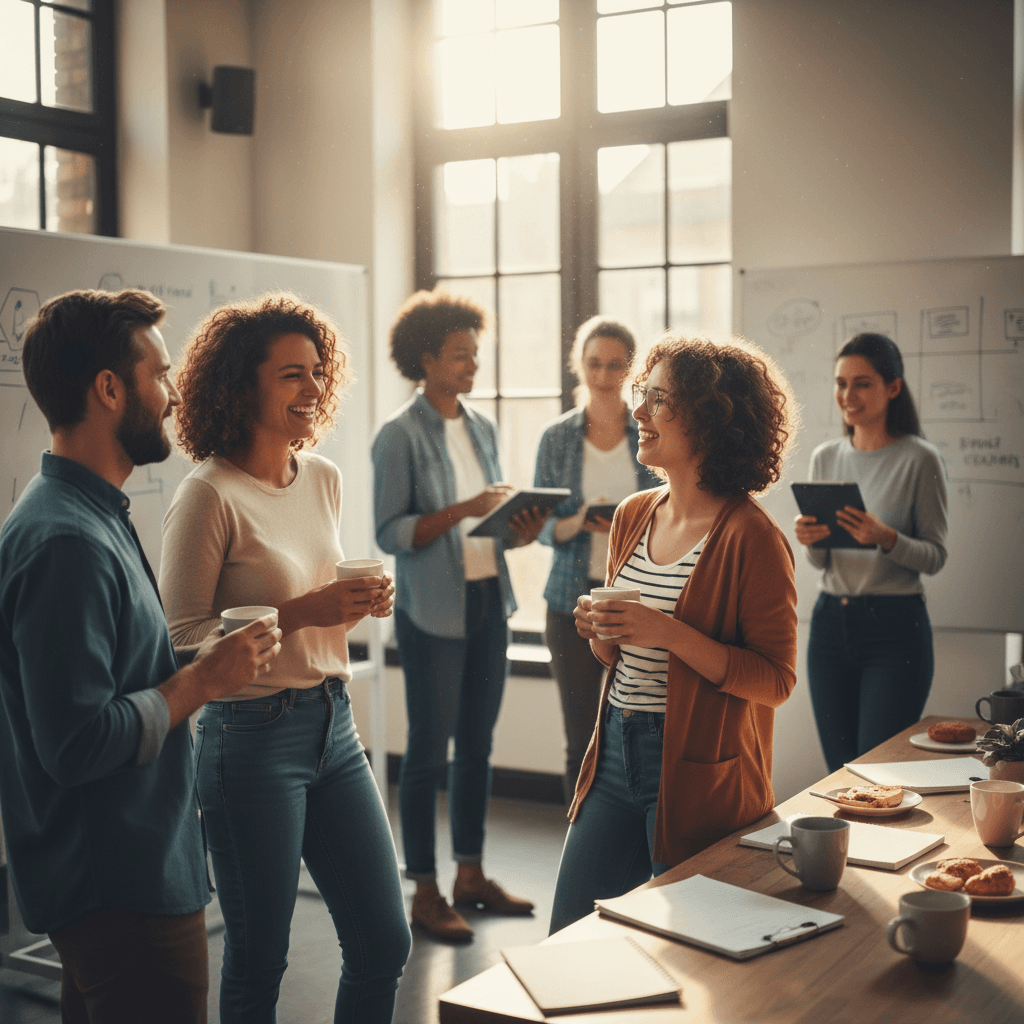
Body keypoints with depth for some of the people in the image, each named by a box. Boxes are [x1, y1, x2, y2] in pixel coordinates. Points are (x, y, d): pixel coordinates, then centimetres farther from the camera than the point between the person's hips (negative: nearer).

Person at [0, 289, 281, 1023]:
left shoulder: (94, 516, 11)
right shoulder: (66, 541, -22)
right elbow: (76, 744, -27)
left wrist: (197, 665, 6)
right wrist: (202, 681, -17)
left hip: (133, 873, 10)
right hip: (124, 894, -10)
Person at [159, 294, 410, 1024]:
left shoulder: (325, 478, 7)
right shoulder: (209, 496, -15)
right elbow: (180, 636, -15)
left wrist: (362, 602, -2)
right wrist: (299, 612, -21)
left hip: (334, 725, 7)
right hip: (254, 737, -7)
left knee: (384, 943, 12)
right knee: (258, 962, 9)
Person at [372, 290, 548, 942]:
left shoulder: (483, 428, 11)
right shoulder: (401, 436, -9)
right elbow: (391, 533, -13)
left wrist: (518, 528, -3)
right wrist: (462, 511, -23)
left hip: (489, 600, 6)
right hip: (433, 610, -6)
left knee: (478, 743, 12)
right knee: (430, 748, 1)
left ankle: (471, 874, 24)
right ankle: (426, 892, 11)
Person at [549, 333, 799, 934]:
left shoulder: (750, 536, -14)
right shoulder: (634, 516, 8)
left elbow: (776, 681, -17)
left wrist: (668, 632, -24)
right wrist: (600, 632, -4)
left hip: (698, 773, -7)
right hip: (615, 757, 7)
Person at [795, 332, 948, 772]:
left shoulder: (920, 459, -6)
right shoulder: (825, 458, 8)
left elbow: (936, 556, -5)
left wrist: (886, 538, -23)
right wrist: (810, 539, -10)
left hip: (896, 625, -5)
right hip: (831, 621, 5)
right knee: (839, 773, 9)